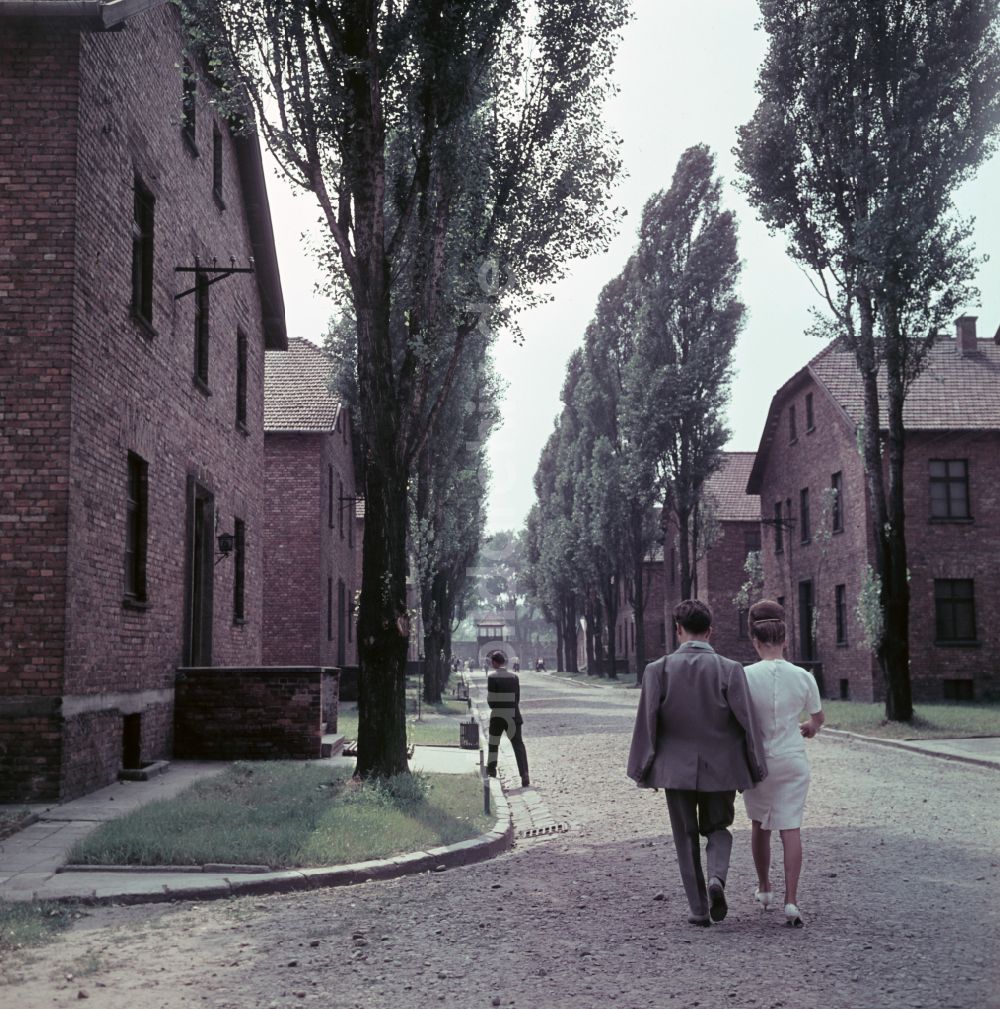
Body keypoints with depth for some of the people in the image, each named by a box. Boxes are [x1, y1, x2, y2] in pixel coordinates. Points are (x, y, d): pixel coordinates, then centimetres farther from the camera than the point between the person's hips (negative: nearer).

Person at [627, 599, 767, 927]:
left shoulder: (658, 670, -8)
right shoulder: (730, 670, -9)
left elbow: (646, 722, -6)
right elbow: (745, 721, -8)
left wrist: (643, 769, 3)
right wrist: (755, 767, 2)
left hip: (676, 767, 0)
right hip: (720, 767, 0)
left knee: (687, 838, 13)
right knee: (717, 829, 19)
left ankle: (699, 909, 13)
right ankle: (717, 877, -8)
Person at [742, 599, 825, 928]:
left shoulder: (745, 676, -14)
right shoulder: (802, 677, -7)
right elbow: (818, 718, 8)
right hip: (794, 760, 1)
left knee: (759, 824, 19)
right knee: (790, 828, 4)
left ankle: (764, 888, 35)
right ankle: (790, 901, -3)